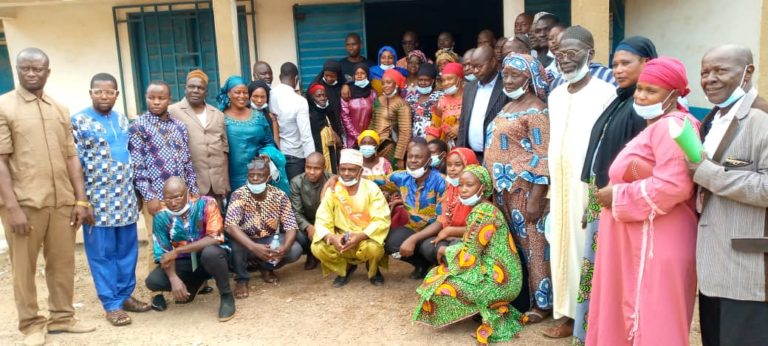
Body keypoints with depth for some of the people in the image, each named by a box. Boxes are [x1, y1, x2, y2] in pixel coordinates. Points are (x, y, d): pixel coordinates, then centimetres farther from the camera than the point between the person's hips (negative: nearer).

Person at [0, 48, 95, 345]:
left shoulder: (60, 110, 12)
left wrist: (81, 200, 6)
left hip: (62, 201, 4)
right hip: (24, 203, -4)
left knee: (63, 262, 11)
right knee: (24, 267, 7)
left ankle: (62, 316, 25)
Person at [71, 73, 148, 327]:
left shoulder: (122, 120, 11)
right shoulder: (78, 122, -6)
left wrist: (137, 191, 15)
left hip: (125, 198, 5)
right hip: (98, 199, -5)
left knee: (128, 249, 10)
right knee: (102, 253, 3)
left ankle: (126, 295, 23)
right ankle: (111, 304, 10)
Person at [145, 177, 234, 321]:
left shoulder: (206, 204, -20)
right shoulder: (162, 216, -11)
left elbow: (215, 238, -26)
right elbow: (163, 253, -10)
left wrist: (177, 251, -29)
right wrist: (174, 279, -28)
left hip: (210, 256, -4)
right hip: (184, 261, 4)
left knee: (210, 253, -38)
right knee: (153, 281, -19)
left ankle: (226, 296, -13)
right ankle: (194, 284, 12)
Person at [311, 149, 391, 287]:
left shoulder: (371, 188, -11)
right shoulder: (332, 190, -5)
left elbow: (382, 220, -18)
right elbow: (322, 221, -8)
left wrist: (360, 236, -33)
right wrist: (332, 237, -30)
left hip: (366, 239, -3)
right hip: (341, 241, 3)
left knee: (374, 248, -35)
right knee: (318, 248, -23)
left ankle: (373, 270, 5)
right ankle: (346, 268, 9)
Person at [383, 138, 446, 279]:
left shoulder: (440, 182, -20)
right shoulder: (402, 177, -5)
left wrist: (413, 239, -33)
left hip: (434, 232, -4)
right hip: (413, 229, 5)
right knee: (389, 242, -22)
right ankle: (422, 263, 4)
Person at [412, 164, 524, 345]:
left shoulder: (483, 213, -18)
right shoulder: (481, 209, 12)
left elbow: (468, 256, -18)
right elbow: (474, 247, 15)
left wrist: (446, 251, 0)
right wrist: (449, 250, 1)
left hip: (497, 279, -10)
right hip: (496, 273, 10)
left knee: (439, 286, -11)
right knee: (442, 275, 17)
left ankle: (490, 315, -4)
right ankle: (493, 309, 10)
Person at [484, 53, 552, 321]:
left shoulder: (536, 110, -10)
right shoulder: (508, 107, 15)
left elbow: (543, 156, -17)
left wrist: (535, 198, -21)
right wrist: (493, 185, 16)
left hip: (525, 189, -8)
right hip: (503, 188, 8)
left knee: (532, 243, 0)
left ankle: (541, 302, 12)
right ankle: (516, 295, 26)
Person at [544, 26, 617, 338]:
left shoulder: (606, 93, -9)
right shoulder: (555, 95, 13)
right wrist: (552, 189, 15)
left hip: (590, 188, -6)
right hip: (560, 188, 7)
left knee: (589, 249, -1)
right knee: (563, 248, 11)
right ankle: (570, 315, 22)